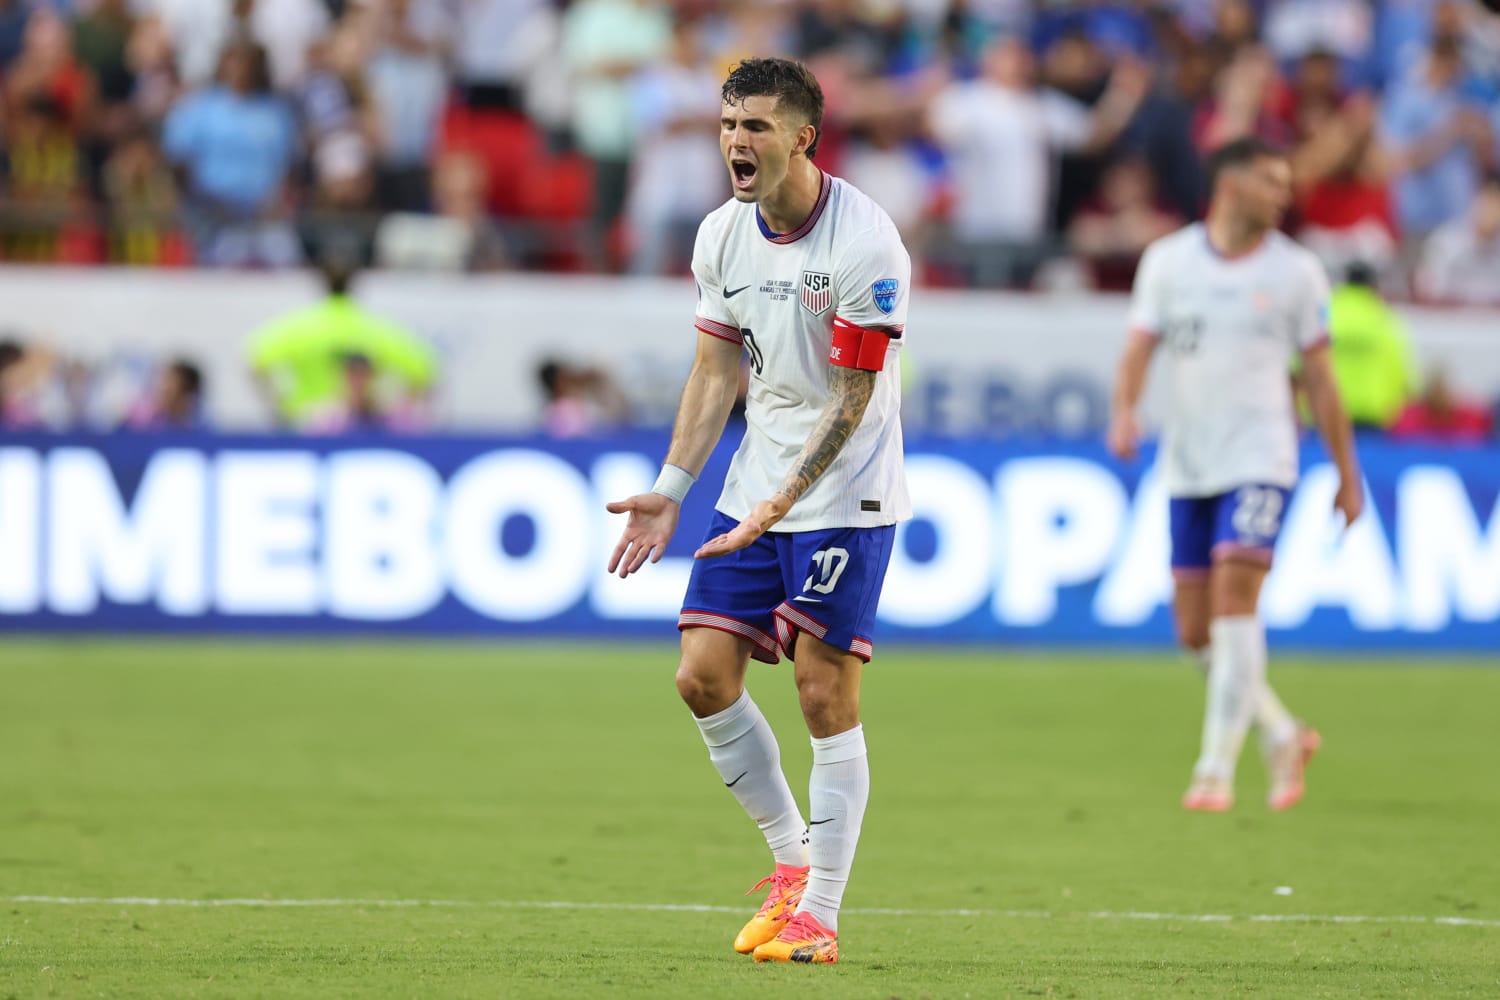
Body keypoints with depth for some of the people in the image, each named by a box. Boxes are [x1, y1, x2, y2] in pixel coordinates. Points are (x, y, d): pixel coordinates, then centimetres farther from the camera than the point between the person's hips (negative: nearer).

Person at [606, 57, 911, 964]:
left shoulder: (864, 244, -18)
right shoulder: (722, 236, 3)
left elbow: (853, 400, -17)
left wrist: (777, 507, -22)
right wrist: (669, 493, 5)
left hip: (846, 498, -7)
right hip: (754, 492, 7)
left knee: (826, 694, -7)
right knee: (704, 676, -1)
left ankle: (820, 914, 0)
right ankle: (792, 860, 17)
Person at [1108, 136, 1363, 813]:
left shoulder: (1296, 271, 2)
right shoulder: (1168, 260, 5)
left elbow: (1319, 379, 7)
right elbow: (1140, 346, 1)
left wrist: (1348, 475, 8)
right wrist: (1124, 412, -19)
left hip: (1259, 459, -3)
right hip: (1188, 466, 3)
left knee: (1234, 596, -19)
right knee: (1195, 631, 4)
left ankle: (1217, 770, -17)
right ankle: (1283, 737, 25)